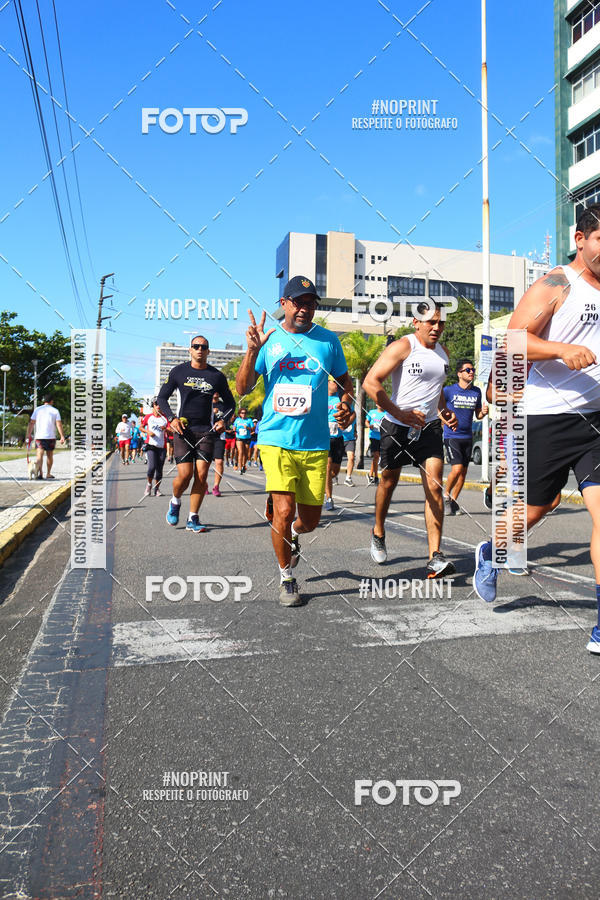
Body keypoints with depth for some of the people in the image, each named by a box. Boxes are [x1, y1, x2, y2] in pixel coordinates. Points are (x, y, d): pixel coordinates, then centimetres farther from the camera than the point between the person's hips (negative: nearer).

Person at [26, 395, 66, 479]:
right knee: (49, 456, 16)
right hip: (51, 437, 0)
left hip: (39, 436, 0)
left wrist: (28, 435, 6)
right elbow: (59, 424, -6)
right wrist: (62, 436, -5)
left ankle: (39, 473, -30)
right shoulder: (55, 411, 3)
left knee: (39, 455, -8)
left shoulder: (37, 409, 7)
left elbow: (31, 423, 3)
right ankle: (48, 474, 26)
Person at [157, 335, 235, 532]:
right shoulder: (179, 371, 5)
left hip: (206, 431, 1)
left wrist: (223, 420, 1)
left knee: (201, 475, -5)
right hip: (183, 429, -1)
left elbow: (230, 403, 19)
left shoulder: (217, 376, 8)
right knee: (185, 474, -10)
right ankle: (175, 501, 23)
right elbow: (162, 397, 10)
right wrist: (171, 418, -6)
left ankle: (193, 519, 5)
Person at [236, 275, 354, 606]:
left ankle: (291, 537, 44)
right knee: (284, 510, -13)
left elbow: (344, 379, 21)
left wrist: (346, 405, 1)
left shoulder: (328, 340, 7)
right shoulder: (268, 339, 4)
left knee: (309, 519, 6)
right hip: (276, 440, -2)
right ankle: (286, 577, 12)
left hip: (315, 444, 2)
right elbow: (242, 388, 1)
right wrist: (252, 350, -14)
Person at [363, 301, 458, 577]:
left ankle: (435, 557, -10)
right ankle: (378, 533, 38)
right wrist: (400, 414, -23)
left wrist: (443, 410, 9)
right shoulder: (402, 347, -10)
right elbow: (370, 382, -18)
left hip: (430, 427, 4)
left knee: (434, 487, -9)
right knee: (388, 482, 12)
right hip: (397, 427, -4)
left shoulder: (442, 352, 12)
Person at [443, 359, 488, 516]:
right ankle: (446, 496, 4)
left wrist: (484, 412, -5)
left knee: (463, 472, 7)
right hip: (451, 436, -5)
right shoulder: (448, 390, -6)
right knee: (457, 468, -18)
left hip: (467, 437, 5)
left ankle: (453, 501, 22)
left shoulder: (476, 392, 8)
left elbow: (478, 414, 17)